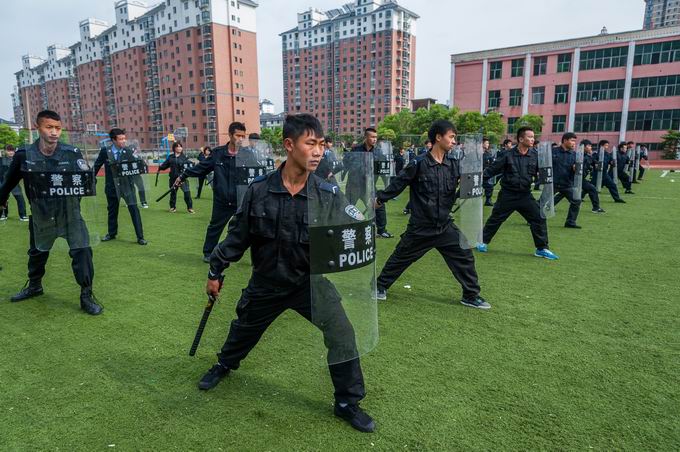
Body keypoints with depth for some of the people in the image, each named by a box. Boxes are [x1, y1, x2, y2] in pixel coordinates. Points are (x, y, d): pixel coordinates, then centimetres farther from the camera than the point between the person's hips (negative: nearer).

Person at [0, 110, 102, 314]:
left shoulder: (73, 153, -12)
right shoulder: (24, 155, -9)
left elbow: (89, 180, -8)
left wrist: (85, 182, -31)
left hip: (70, 213, -2)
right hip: (41, 215, 2)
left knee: (82, 251, -13)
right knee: (37, 252, 21)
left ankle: (86, 296, -1)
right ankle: (34, 286, 46)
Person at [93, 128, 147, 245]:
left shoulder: (128, 152, -3)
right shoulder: (105, 152, -4)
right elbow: (97, 166, 7)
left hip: (127, 185, -1)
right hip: (112, 186, 1)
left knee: (134, 209, -10)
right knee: (112, 211, 15)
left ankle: (140, 237, -4)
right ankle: (111, 233, 36)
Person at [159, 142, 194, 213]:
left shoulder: (184, 157, 1)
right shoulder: (170, 157, 7)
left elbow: (189, 165, -3)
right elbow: (165, 165, 11)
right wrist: (161, 167, -5)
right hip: (173, 178, 3)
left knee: (187, 192, -11)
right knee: (173, 192, 13)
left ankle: (189, 207, 0)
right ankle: (173, 207, 29)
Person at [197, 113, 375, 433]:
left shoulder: (328, 194, -16)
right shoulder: (259, 190, -15)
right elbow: (238, 235, -3)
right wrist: (215, 271, 4)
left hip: (311, 282, -1)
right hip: (266, 283, 1)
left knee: (342, 334, -12)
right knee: (244, 330, 23)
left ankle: (348, 403, 13)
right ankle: (224, 365, 59)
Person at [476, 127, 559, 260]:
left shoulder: (535, 155, -1)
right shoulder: (507, 155, -9)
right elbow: (493, 170, -7)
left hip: (525, 195, 3)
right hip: (507, 194, -3)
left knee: (539, 218, -1)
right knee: (495, 219, 6)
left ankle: (542, 249, 13)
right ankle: (483, 242, 26)